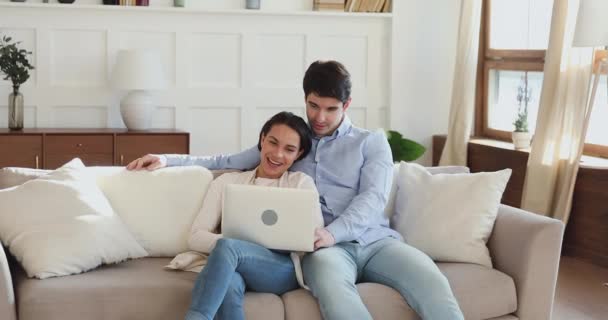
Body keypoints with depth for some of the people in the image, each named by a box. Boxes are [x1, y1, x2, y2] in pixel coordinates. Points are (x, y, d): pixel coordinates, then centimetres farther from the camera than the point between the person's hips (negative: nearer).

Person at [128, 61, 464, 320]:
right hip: (327, 246, 0)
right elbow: (229, 162, 25)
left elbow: (373, 198, 3)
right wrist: (168, 159, 10)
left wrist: (333, 232, -17)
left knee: (428, 276, -33)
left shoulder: (372, 141, 19)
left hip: (375, 240, 1)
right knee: (330, 281, -40)